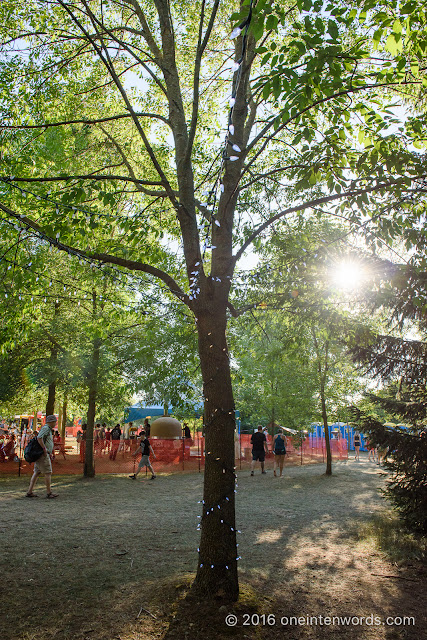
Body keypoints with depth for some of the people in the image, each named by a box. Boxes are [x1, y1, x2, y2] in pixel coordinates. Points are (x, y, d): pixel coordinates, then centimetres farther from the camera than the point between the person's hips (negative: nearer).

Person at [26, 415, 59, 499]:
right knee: (48, 473, -5)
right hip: (42, 454, -10)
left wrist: (49, 453, 22)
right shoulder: (45, 428, -11)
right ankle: (49, 493, 0)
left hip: (44, 454, 10)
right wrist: (45, 449, -22)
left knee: (36, 473, 8)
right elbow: (39, 438, -25)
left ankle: (29, 492, 9)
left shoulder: (49, 429, 20)